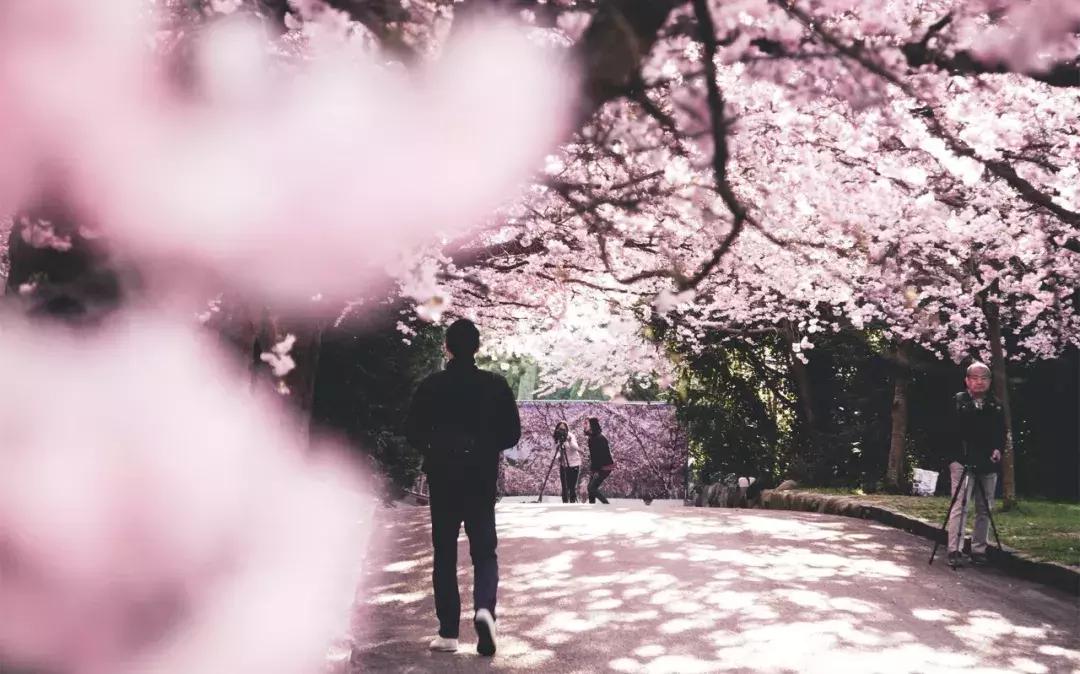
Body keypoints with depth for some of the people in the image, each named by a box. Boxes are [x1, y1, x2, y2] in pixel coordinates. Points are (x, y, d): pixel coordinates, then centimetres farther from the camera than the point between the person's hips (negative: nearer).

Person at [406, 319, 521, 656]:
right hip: (482, 479, 0)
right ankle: (484, 608, -18)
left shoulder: (431, 386, -5)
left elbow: (413, 432, -3)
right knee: (484, 550, 9)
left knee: (445, 554, 10)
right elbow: (512, 434, -2)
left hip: (441, 479, 0)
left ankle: (448, 632, 8)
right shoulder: (495, 385, -4)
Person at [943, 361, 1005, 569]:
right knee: (959, 505, -9)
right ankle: (954, 550, -10)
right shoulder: (957, 401, 1)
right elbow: (949, 431, -4)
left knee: (984, 509, 8)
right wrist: (952, 457, -14)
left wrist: (998, 450, -8)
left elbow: (1001, 433, 12)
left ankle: (979, 550, 15)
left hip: (988, 465, 4)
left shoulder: (996, 406, 11)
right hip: (962, 462, -4)